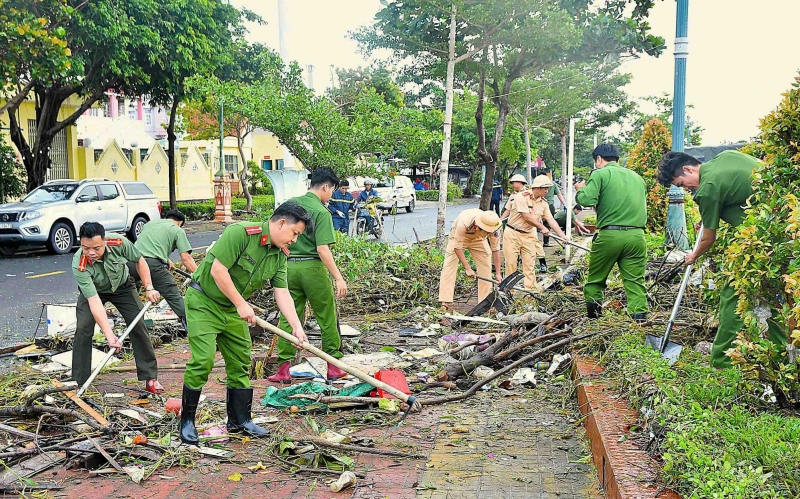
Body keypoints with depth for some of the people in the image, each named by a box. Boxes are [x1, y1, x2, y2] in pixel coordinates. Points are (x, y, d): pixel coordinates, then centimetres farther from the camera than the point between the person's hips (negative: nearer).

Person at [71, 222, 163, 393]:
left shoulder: (119, 242, -34)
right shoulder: (79, 265, -38)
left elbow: (139, 261, -12)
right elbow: (94, 301, -42)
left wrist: (149, 288, -16)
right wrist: (110, 336, -47)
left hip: (122, 286, 2)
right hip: (92, 290, -1)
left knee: (138, 326, -6)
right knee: (83, 329, -17)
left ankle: (150, 377, 3)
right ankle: (79, 382, -4)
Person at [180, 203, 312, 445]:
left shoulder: (280, 255, 1)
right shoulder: (241, 232, -24)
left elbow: (282, 293, -1)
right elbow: (218, 270, -27)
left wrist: (296, 325, -13)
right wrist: (241, 304, -21)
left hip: (232, 310, 8)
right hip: (203, 301, -8)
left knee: (240, 363, 9)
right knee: (203, 361, -12)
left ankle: (240, 420, 21)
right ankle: (186, 422, 3)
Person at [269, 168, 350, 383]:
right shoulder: (321, 212, -11)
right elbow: (322, 249, -18)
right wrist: (338, 278, -17)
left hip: (289, 266, 6)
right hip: (312, 267, -5)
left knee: (288, 318, 9)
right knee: (327, 318, 7)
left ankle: (283, 369, 9)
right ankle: (333, 367, 14)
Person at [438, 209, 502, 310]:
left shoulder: (493, 227, -33)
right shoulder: (463, 223, -44)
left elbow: (495, 249, -23)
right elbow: (457, 247, -34)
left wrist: (498, 273, -23)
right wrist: (467, 268, -34)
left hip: (478, 239, 3)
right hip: (458, 237, -3)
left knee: (486, 267, -5)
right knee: (449, 266, -15)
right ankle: (445, 302, -17)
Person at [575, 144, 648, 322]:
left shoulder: (600, 174, 0)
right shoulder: (637, 177, 19)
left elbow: (587, 200, -12)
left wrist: (580, 189, 8)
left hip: (610, 234, -4)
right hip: (637, 235, 4)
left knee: (595, 280, 9)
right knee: (635, 281, 3)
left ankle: (592, 318, 10)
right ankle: (640, 317, -5)